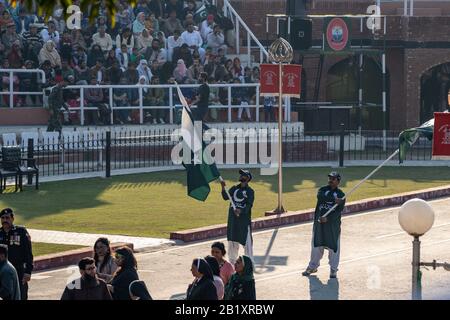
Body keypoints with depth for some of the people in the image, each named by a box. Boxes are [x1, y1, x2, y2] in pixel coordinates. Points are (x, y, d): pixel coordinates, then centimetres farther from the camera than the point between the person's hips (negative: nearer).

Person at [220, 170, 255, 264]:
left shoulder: (250, 191, -4)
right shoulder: (234, 188, 11)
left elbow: (249, 205, -14)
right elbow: (226, 197, -1)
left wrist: (241, 211, -31)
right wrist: (223, 187, -16)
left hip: (244, 218, -5)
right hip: (233, 218, 5)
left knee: (247, 240, -7)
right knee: (232, 240, 13)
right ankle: (232, 261, 25)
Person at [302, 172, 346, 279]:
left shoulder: (341, 195, -2)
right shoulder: (323, 189, 5)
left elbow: (339, 211, -12)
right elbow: (320, 196, -19)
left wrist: (327, 218, -25)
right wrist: (334, 199, -29)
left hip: (333, 223, -2)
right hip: (318, 222, 2)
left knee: (333, 247, 1)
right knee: (316, 245, 10)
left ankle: (333, 270, 14)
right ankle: (313, 266, 25)